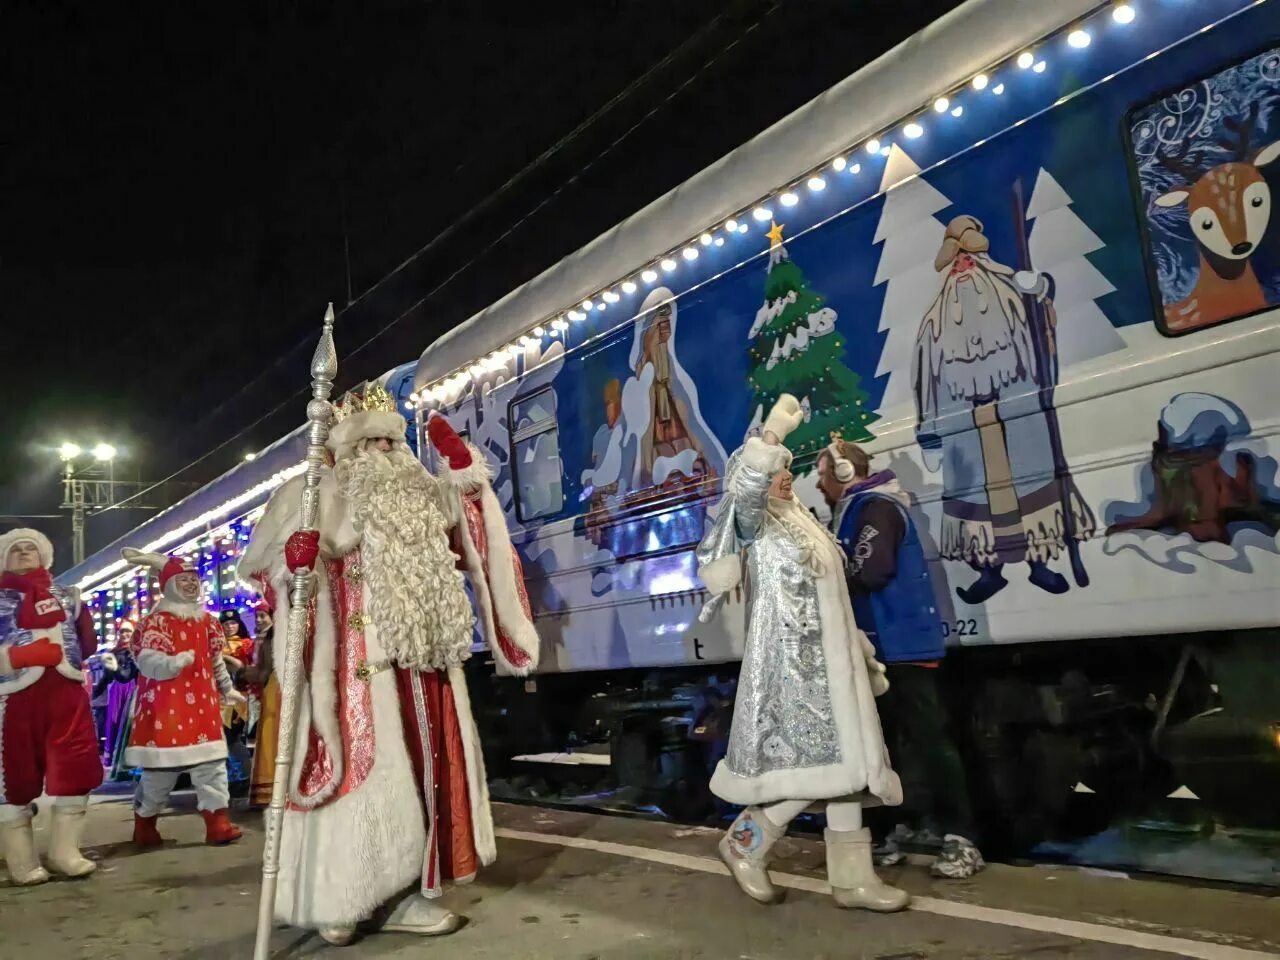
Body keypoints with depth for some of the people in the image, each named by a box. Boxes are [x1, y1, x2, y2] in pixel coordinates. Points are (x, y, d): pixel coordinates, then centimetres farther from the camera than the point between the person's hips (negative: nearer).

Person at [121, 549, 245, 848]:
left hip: (203, 701, 6)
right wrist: (173, 662, -35)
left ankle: (218, 822, 3)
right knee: (161, 765, 3)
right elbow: (146, 659, -19)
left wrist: (227, 689, 29)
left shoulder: (206, 620, 13)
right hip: (166, 703, -6)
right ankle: (144, 825, 22)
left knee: (212, 761, 1)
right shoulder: (156, 621, -8)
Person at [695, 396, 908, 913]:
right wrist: (775, 428, -25)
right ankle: (744, 843, 5)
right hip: (790, 658, -9)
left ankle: (852, 875, 13)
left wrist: (861, 654, 21)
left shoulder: (801, 520, 19)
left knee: (847, 762, 6)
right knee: (818, 762, -11)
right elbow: (744, 484, -32)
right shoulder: (755, 522, -5)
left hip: (828, 657, 9)